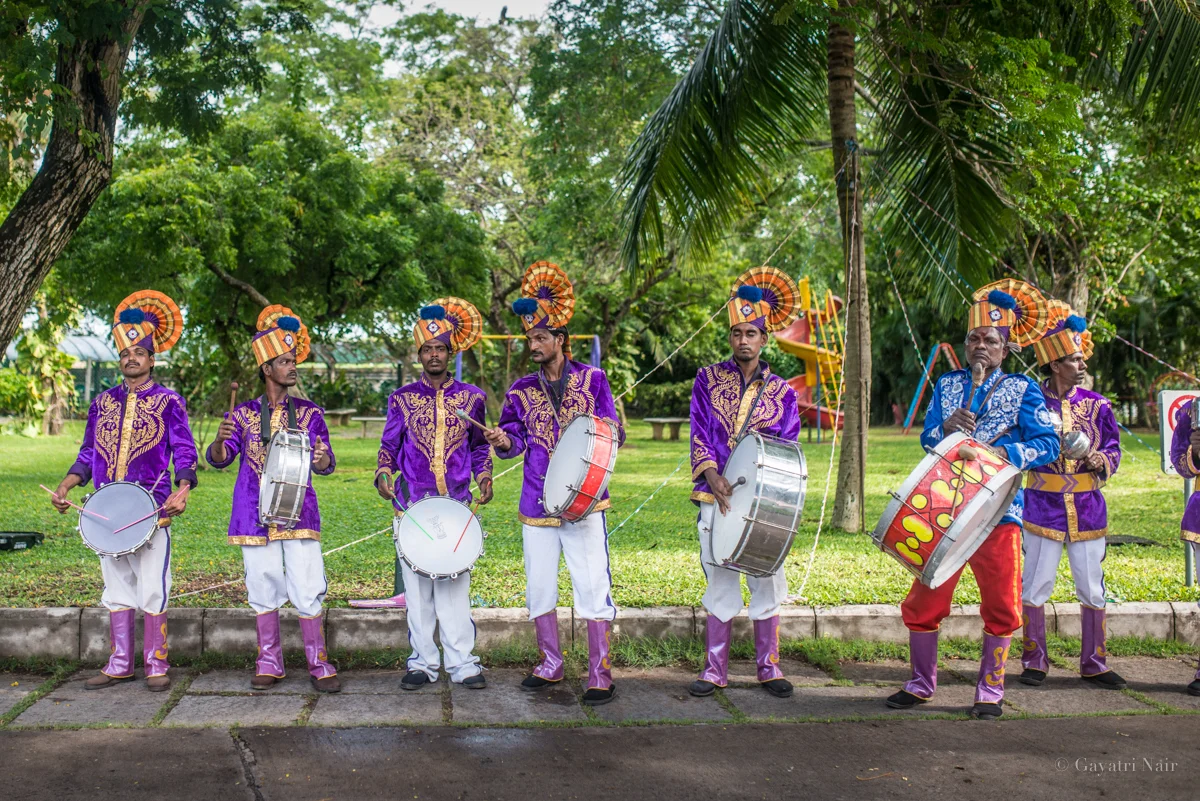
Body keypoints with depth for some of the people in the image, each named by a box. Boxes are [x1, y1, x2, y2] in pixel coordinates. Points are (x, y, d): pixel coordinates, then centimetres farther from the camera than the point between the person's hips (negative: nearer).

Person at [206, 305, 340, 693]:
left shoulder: (308, 412, 6)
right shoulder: (244, 413, 6)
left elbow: (326, 460, 0)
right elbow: (219, 459, 0)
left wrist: (322, 461, -25)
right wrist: (220, 441, -23)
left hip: (298, 511, -1)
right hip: (255, 513, 1)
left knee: (308, 589, -5)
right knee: (263, 588, 6)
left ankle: (319, 665, 4)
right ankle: (268, 664, 18)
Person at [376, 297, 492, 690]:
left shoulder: (471, 397, 9)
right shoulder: (402, 399, 8)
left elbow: (480, 445, 17)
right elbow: (388, 446, 11)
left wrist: (484, 475, 2)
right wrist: (383, 474, -7)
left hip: (457, 504, 0)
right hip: (413, 505, 0)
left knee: (456, 583, -3)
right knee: (417, 584, 1)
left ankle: (462, 662, 4)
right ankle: (422, 662, 10)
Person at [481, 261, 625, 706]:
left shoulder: (592, 379, 1)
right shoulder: (521, 390, 8)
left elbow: (616, 434, 2)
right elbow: (517, 440, 11)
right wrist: (504, 440, -11)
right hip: (537, 503, 4)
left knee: (593, 586, -5)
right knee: (538, 587, 10)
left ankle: (600, 676, 2)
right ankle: (550, 664, 25)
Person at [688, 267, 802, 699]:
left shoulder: (781, 392, 7)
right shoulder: (708, 379, 6)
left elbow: (787, 450, 4)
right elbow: (699, 434, 1)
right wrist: (713, 477, -14)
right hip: (716, 497, 0)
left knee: (767, 584, 4)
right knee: (720, 583, 4)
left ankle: (769, 667, 16)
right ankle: (715, 669, 12)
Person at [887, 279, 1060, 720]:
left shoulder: (1023, 390, 3)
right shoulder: (947, 385, 13)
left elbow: (1049, 442, -5)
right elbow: (927, 438, 10)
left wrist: (1007, 454, -20)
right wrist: (946, 427, -11)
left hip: (997, 513, -2)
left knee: (1000, 606, 1)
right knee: (924, 600, 4)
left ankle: (990, 691, 17)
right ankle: (921, 683, 20)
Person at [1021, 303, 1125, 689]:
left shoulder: (1096, 405, 4)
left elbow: (1113, 448, 9)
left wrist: (1102, 461, -12)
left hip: (1088, 506, 2)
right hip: (1044, 506, -2)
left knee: (1092, 588, 7)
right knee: (1036, 585, 3)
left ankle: (1094, 663, 19)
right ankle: (1034, 661, 17)